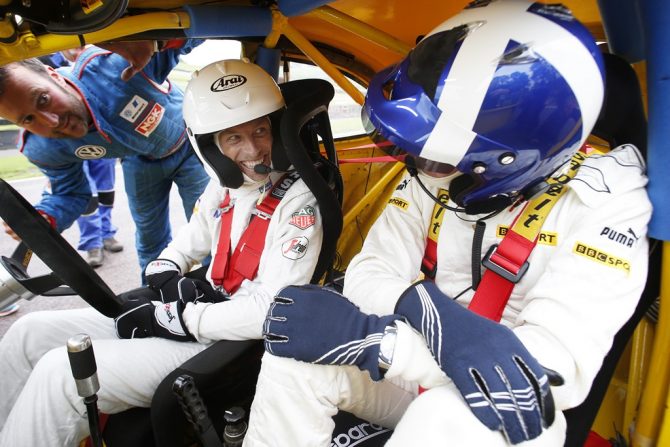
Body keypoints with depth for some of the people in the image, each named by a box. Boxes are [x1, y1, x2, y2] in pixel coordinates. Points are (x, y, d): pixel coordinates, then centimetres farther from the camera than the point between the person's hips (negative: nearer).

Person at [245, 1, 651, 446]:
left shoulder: (603, 203, -19)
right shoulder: (434, 175, -6)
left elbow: (558, 368, -27)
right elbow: (369, 275, -10)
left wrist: (368, 338, -35)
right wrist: (423, 306, -35)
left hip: (505, 406, -3)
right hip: (422, 378, 4)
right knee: (293, 357, -20)